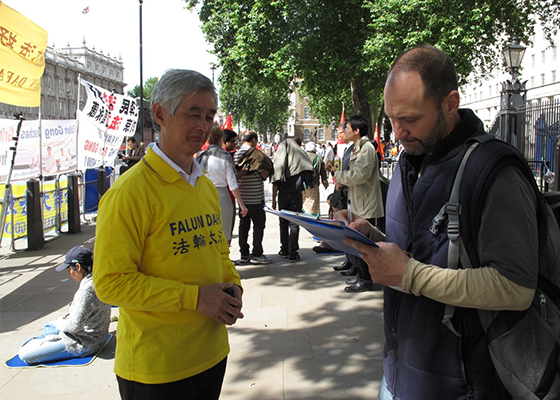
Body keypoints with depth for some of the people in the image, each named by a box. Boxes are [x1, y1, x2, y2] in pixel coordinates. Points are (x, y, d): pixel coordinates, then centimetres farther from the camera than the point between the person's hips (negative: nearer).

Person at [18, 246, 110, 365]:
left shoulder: (86, 289, -28)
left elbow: (75, 325, -26)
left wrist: (61, 323, -6)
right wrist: (67, 318, 4)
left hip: (83, 344, -10)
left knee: (24, 354, -10)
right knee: (48, 327, 34)